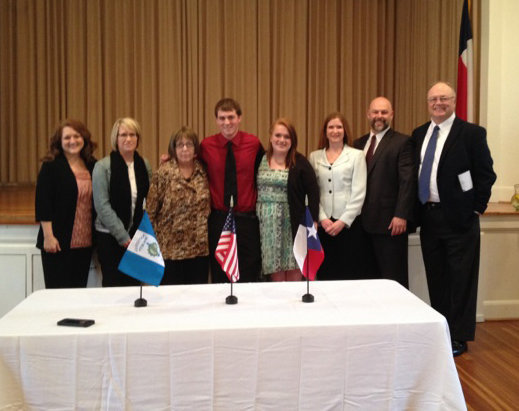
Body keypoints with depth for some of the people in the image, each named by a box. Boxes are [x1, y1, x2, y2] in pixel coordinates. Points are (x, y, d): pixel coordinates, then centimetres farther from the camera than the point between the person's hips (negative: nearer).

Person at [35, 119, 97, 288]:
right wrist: (48, 236, -14)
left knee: (79, 289, 9)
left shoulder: (92, 165, 9)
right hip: (58, 242, -4)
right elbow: (43, 203, -9)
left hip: (85, 241, 5)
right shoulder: (51, 166, -4)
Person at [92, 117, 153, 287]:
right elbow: (102, 206, -12)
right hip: (110, 237, -3)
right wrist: (124, 238, -14)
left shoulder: (144, 165, 6)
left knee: (134, 284, 6)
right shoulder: (103, 166, -7)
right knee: (113, 285, 1)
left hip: (137, 236, 4)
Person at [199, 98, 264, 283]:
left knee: (249, 278, 6)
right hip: (218, 219, 1)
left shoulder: (253, 143, -1)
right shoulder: (206, 145, -1)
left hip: (247, 219, 0)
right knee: (219, 278, 9)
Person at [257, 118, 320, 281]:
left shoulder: (300, 162, -1)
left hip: (292, 223, -2)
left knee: (294, 273, 2)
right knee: (275, 273, 5)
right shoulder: (261, 160, 6)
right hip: (266, 224, 2)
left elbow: (313, 192, -2)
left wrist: (312, 221, -7)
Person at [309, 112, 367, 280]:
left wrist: (343, 221, -9)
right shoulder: (315, 156, 8)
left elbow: (359, 193, -4)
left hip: (348, 224, -2)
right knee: (325, 273, 5)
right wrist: (322, 218, -7)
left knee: (349, 273, 1)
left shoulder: (356, 155, 2)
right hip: (323, 224, 2)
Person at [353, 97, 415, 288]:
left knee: (394, 277, 2)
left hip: (390, 222, -5)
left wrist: (401, 215, -17)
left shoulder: (402, 142, -2)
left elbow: (407, 181, -10)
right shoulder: (359, 143, 15)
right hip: (364, 223, 6)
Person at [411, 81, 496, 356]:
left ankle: (459, 337, 11)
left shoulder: (472, 133, -5)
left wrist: (476, 209, -8)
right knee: (435, 278, 13)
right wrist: (417, 210, 7)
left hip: (459, 219, -5)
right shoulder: (419, 134, 11)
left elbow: (486, 174, -5)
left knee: (460, 279, 1)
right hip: (428, 217, 5)